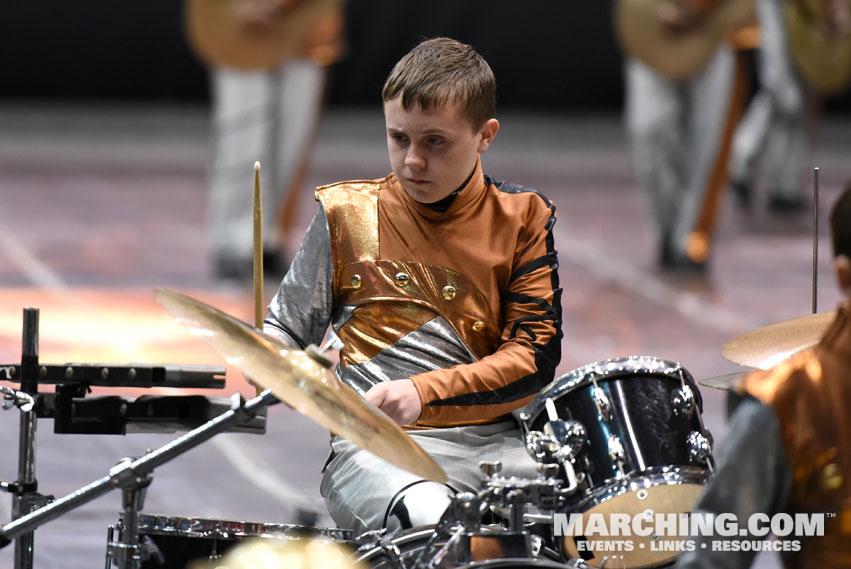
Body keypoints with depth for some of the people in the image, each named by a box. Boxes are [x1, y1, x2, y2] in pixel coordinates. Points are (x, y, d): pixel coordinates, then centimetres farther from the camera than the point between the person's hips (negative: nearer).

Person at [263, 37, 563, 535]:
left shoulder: (521, 220, 8)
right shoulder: (350, 214, 8)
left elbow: (536, 355, 1)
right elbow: (286, 327, 16)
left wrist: (426, 391, -13)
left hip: (491, 443, 2)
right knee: (427, 520, -36)